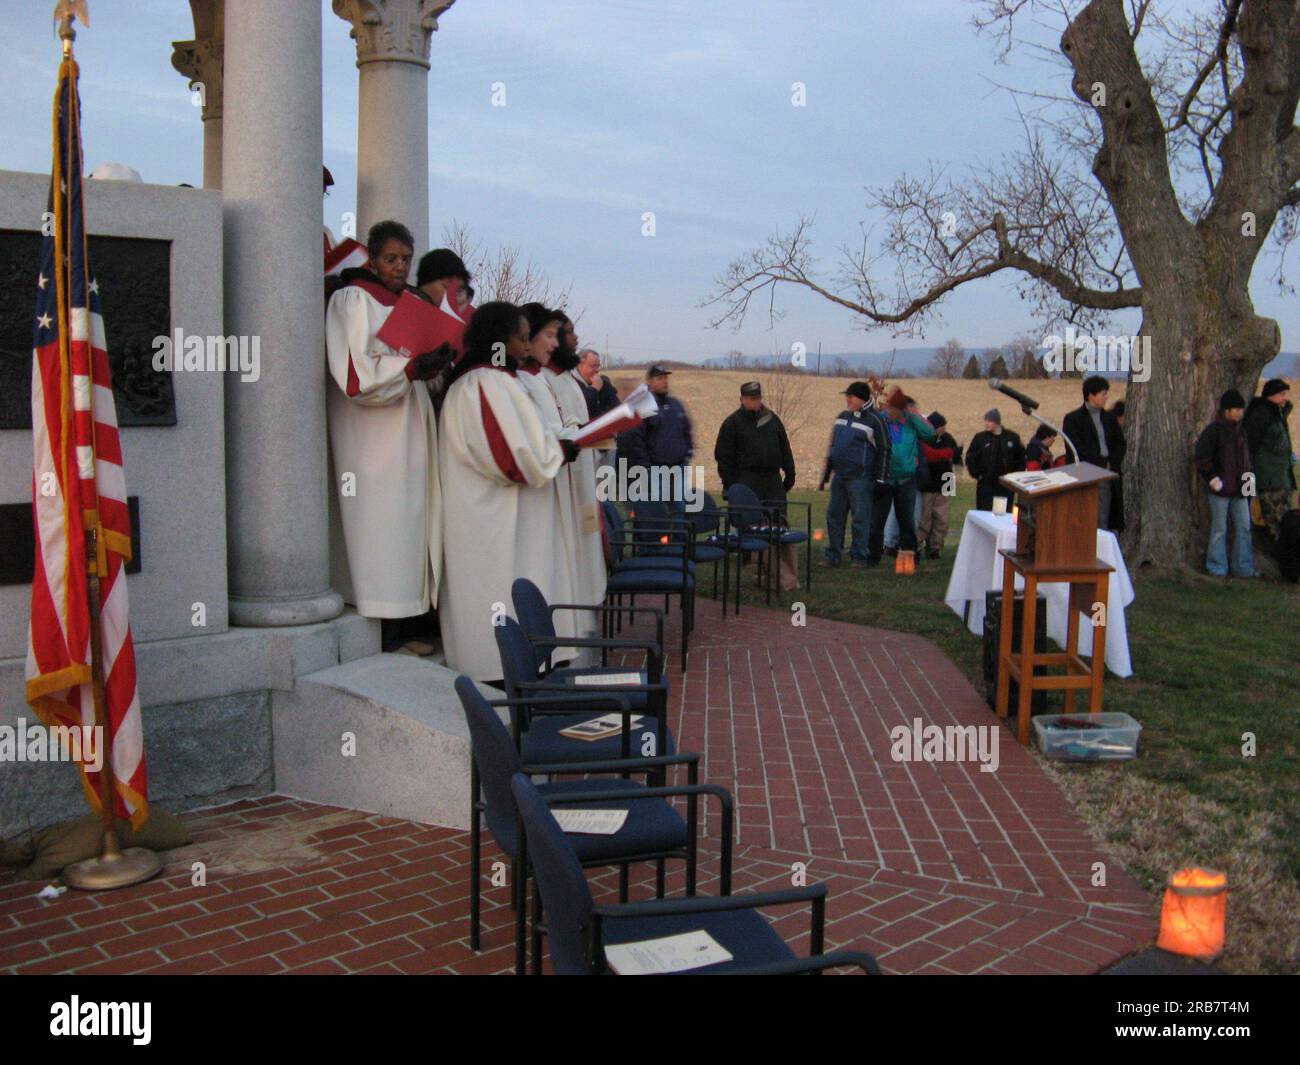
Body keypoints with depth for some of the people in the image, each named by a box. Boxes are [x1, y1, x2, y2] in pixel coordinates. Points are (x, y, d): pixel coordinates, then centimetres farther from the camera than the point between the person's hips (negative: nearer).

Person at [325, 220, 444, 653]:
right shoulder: (353, 300, -6)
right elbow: (356, 374, -16)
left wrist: (436, 365, 7)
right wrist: (412, 368, -25)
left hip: (410, 434, 8)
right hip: (373, 441, -8)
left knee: (410, 525, 7)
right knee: (380, 527, -8)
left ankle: (403, 627, 14)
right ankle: (383, 638, -4)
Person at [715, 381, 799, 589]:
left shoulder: (772, 419, 14)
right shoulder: (733, 422, 1)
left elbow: (784, 449, 19)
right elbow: (723, 455, -1)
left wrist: (789, 474, 12)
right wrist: (730, 484, -6)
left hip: (773, 479, 4)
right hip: (748, 481, -3)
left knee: (779, 523, 0)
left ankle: (788, 572, 2)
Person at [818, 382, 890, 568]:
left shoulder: (874, 420, -6)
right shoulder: (842, 417, 13)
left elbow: (884, 451, -5)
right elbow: (832, 447, 20)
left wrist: (880, 480, -8)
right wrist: (824, 476, 19)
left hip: (860, 479, -7)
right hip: (839, 476, 7)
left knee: (860, 518, -3)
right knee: (834, 516, 7)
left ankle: (859, 557, 4)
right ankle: (832, 556, 15)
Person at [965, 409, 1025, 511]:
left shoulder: (1012, 437, 2)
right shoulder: (980, 438, -1)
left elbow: (1020, 458, 12)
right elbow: (970, 458, 3)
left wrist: (1016, 474, 5)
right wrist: (976, 474, -3)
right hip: (985, 485, -1)